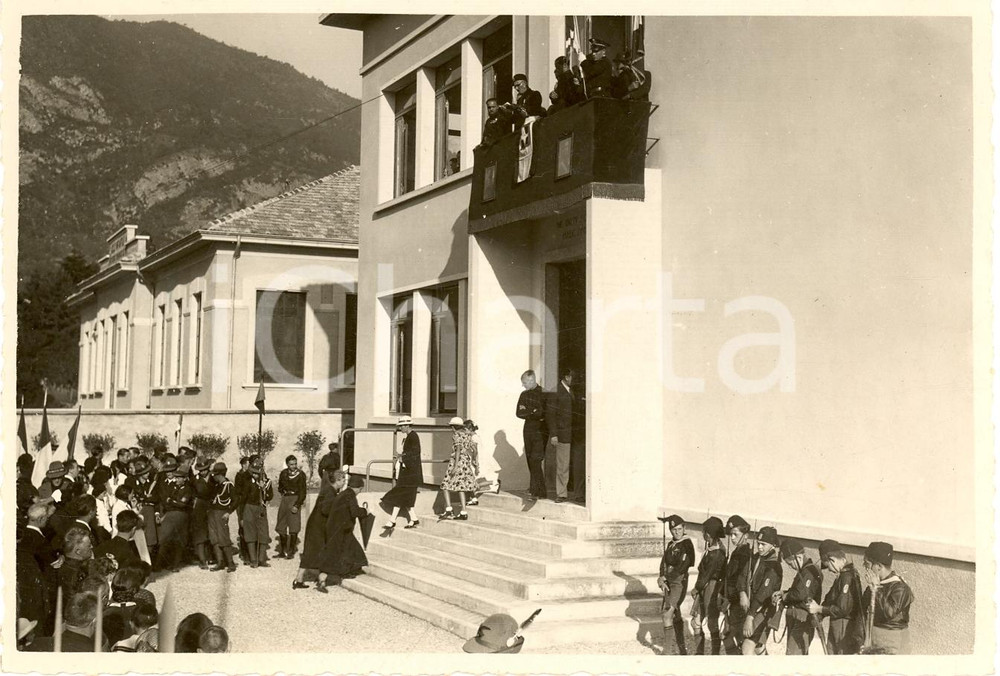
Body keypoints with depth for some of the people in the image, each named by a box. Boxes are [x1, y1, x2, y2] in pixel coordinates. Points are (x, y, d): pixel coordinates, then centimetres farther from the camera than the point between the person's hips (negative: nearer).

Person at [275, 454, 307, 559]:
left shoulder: (301, 475, -6)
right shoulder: (283, 473, 7)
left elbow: (302, 493, -8)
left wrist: (297, 505, -17)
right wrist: (285, 492, 4)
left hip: (295, 499, -5)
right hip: (284, 499, 5)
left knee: (293, 527, -7)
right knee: (281, 527, 7)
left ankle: (291, 551, 1)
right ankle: (282, 551, 18)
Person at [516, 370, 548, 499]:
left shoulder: (543, 394, -7)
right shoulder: (524, 395, 14)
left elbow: (542, 413, -15)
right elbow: (519, 413, 6)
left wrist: (528, 412, -9)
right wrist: (534, 413, -8)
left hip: (540, 431, -6)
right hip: (528, 430, 6)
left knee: (536, 460, -13)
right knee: (530, 460, 7)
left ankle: (540, 492, -9)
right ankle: (534, 489, 17)